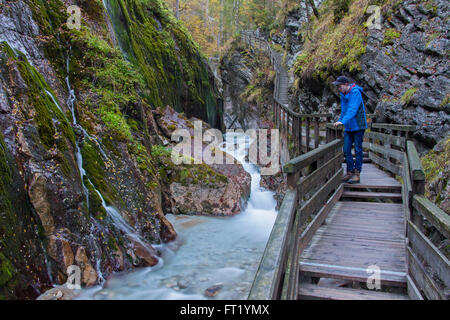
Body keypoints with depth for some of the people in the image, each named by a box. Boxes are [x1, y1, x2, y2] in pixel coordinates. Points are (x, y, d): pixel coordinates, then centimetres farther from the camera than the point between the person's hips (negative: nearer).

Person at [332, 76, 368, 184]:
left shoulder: (355, 92, -14)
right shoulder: (343, 94, 11)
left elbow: (353, 109, -25)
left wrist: (343, 121, -33)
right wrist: (339, 120, 12)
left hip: (358, 126, -7)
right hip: (348, 127, 7)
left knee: (358, 150, 0)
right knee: (346, 150, 5)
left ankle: (357, 174, 5)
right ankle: (350, 172, 15)